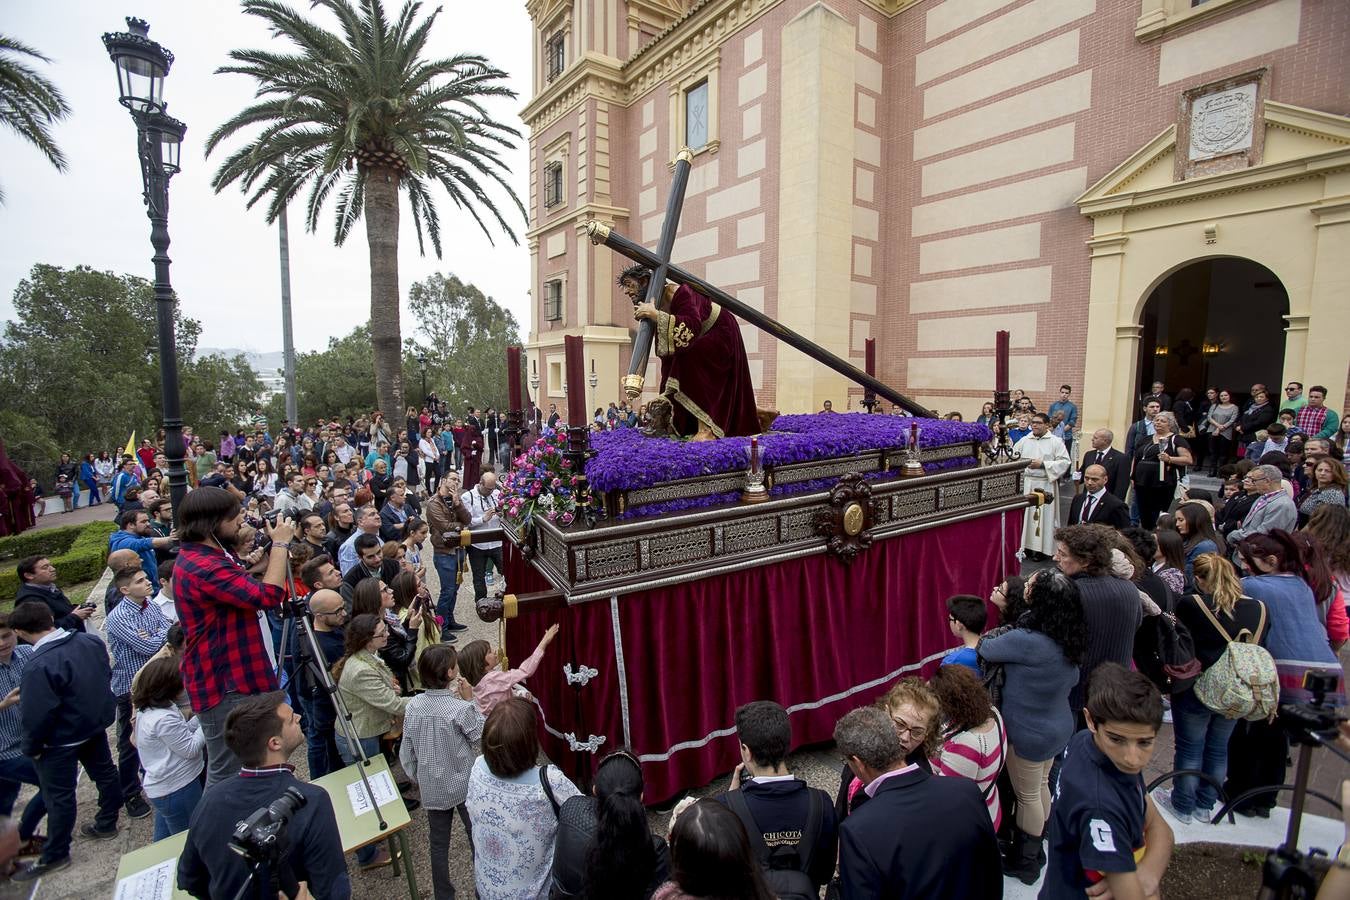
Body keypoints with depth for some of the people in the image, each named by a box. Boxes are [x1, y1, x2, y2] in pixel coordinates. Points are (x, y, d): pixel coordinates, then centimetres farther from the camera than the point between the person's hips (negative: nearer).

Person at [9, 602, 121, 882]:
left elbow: (37, 716, -23)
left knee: (58, 796, 10)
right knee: (104, 772, 22)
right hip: (96, 723, 7)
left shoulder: (39, 666, -31)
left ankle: (54, 856, 26)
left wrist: (30, 747, -5)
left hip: (61, 739, -7)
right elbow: (106, 675, 5)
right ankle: (106, 824, 40)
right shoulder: (91, 641, -10)